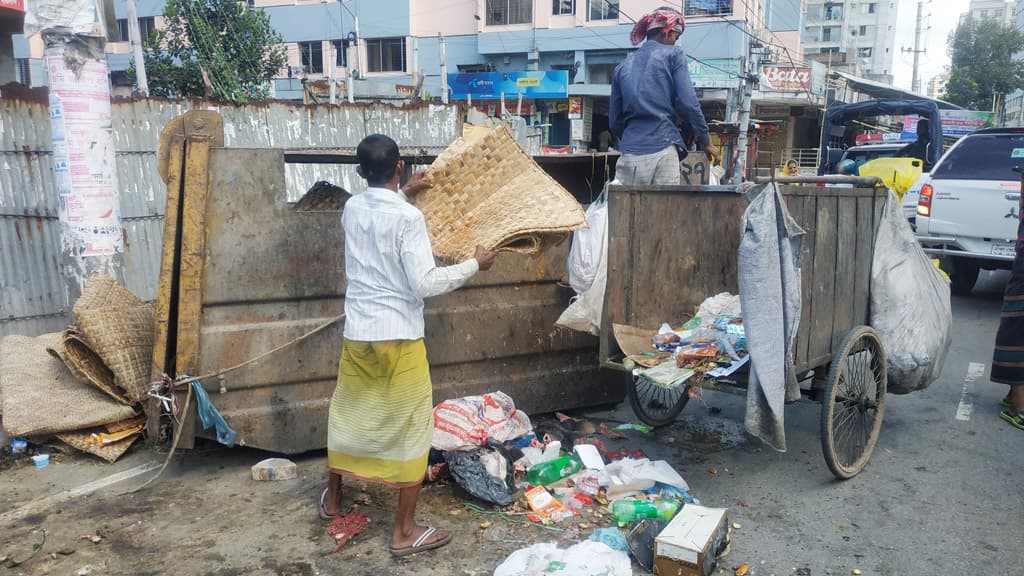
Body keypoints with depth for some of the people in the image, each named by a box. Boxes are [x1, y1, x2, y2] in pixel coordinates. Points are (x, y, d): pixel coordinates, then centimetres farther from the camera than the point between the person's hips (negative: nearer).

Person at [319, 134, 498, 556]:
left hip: (357, 334, 6)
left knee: (348, 414, 23)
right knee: (412, 427, 5)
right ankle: (404, 531, 11)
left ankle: (332, 497, 42)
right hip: (399, 338, -6)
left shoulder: (352, 209, 4)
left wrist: (403, 193, 40)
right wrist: (473, 265, -8)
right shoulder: (408, 217, -17)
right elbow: (424, 284, -20)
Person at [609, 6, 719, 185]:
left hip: (630, 154, 4)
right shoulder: (673, 54, 5)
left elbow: (614, 120, 15)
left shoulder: (623, 66, 17)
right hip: (663, 149, -3)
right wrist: (704, 140, 5)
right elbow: (687, 103, -4)